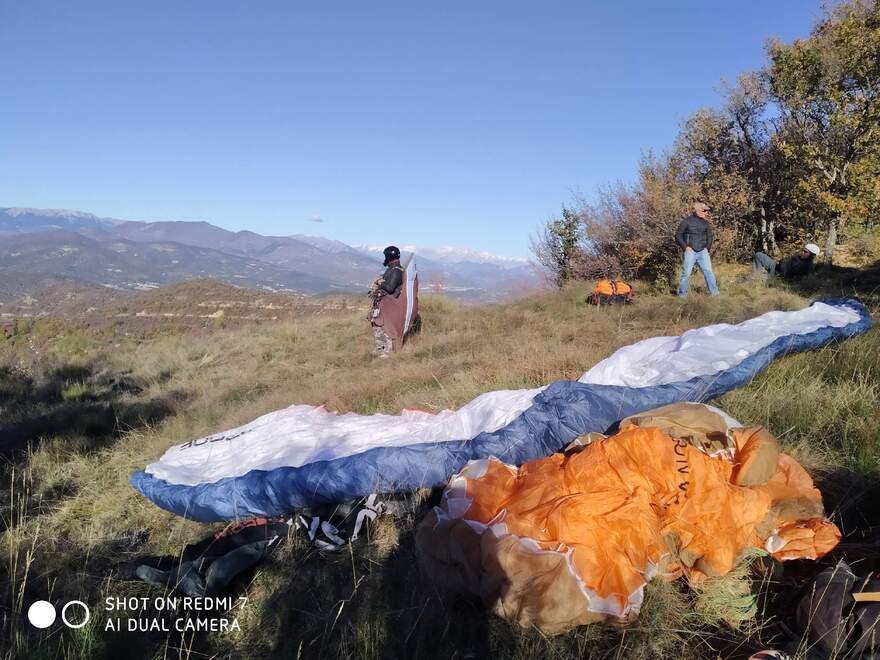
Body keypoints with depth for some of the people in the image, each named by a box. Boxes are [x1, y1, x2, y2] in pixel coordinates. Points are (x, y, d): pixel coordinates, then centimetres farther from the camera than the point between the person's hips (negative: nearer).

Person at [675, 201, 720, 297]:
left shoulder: (706, 223, 12)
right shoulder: (687, 221, -1)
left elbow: (710, 237, 24)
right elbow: (678, 235, -1)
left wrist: (707, 248, 13)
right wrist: (685, 247, -7)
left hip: (703, 252, 3)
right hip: (690, 251, -3)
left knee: (708, 271, -6)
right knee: (686, 273, -3)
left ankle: (714, 292, -5)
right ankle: (682, 295, 7)